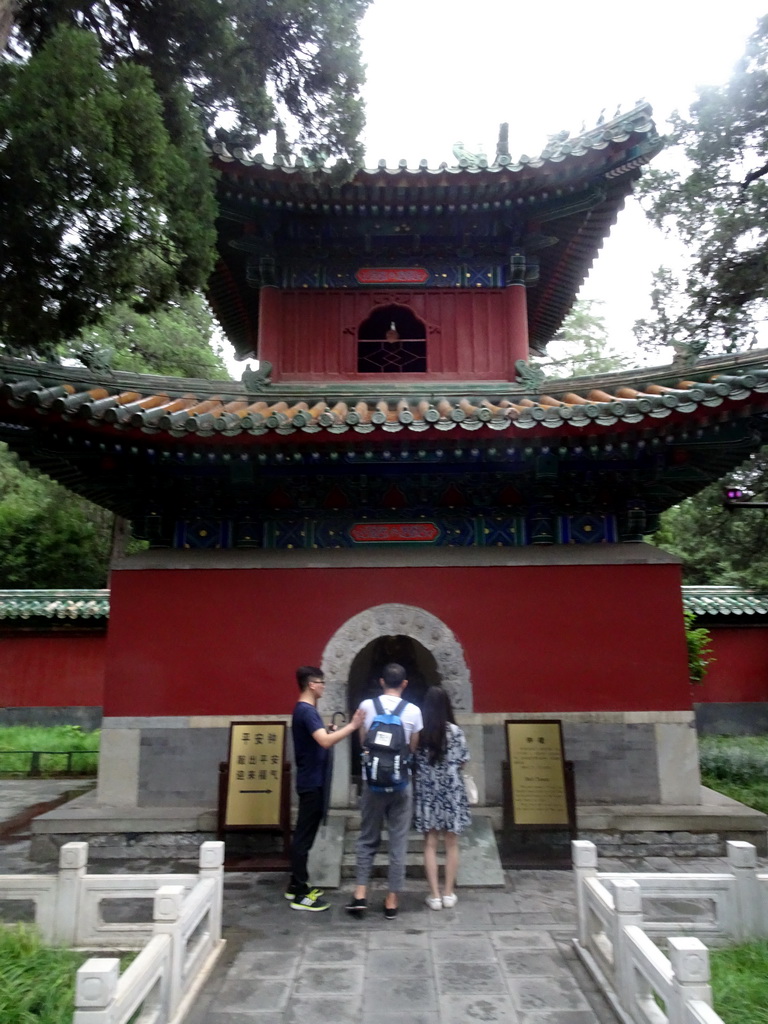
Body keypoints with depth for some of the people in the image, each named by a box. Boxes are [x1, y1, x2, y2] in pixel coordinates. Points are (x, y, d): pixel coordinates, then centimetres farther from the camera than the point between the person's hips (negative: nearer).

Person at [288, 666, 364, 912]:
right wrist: (352, 726, -30)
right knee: (304, 836, -4)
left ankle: (296, 885, 26)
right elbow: (325, 741, -33)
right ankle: (300, 895, 3)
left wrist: (331, 730, 11)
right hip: (312, 781, -10)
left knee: (303, 834, 16)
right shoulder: (306, 711, -20)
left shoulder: (304, 709, 13)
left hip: (312, 780, 10)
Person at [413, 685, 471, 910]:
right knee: (451, 843, 11)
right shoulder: (454, 731, -9)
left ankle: (434, 895, 10)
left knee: (430, 844, 8)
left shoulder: (418, 731, -6)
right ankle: (448, 893, 17)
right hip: (451, 790, -1)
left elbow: (412, 759, 0)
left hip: (426, 791, 1)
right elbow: (463, 761, -3)